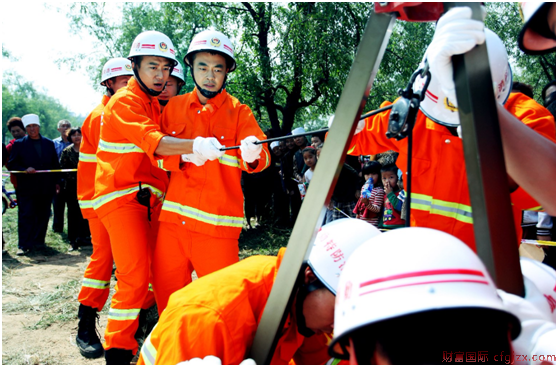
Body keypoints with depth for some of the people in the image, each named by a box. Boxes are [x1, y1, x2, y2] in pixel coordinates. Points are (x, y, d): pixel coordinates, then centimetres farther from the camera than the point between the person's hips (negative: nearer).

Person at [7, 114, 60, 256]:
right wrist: (25, 170, -17)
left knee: (43, 216, 7)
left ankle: (38, 241, 20)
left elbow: (55, 164, 14)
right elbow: (11, 165, 0)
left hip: (46, 187, 3)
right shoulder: (19, 144, 4)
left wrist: (56, 182, 8)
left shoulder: (49, 143, 12)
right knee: (26, 216, -4)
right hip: (26, 187, -3)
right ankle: (24, 245, 1)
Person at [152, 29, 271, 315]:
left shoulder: (239, 112, 3)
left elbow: (262, 155, -12)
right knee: (167, 295, 13)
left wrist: (252, 155, -36)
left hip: (217, 223, -3)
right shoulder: (174, 107, 12)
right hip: (172, 218, 4)